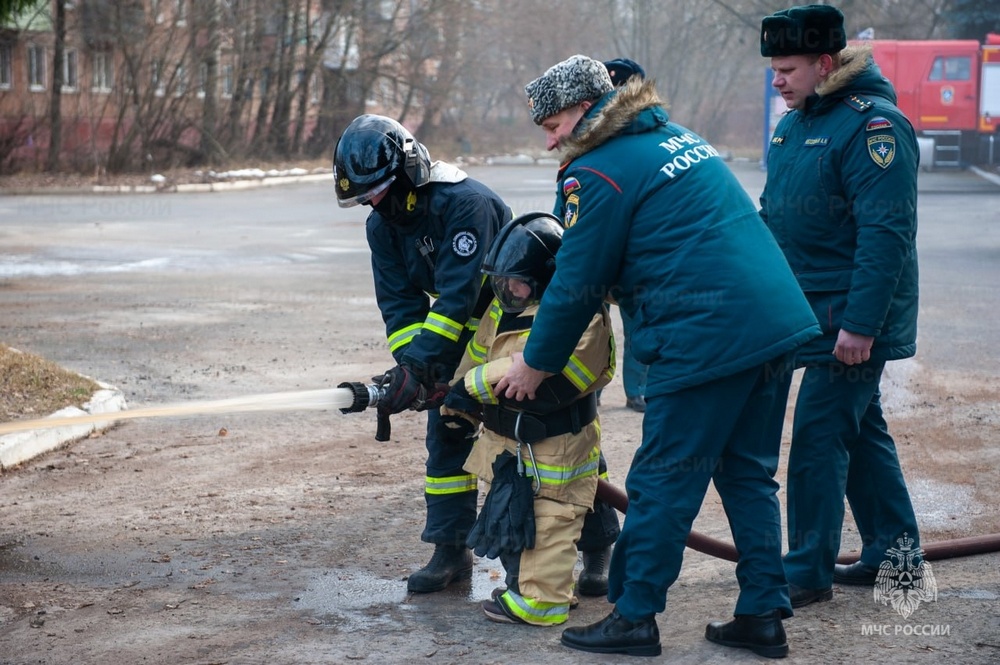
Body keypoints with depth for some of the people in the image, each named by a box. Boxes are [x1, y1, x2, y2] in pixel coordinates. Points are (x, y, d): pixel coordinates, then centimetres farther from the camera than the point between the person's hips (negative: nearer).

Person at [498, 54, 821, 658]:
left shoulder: (598, 173, -7)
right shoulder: (677, 136, 20)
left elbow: (577, 286, -4)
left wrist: (533, 366, 9)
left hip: (708, 337, -9)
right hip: (780, 320, 9)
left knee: (662, 483, 2)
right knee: (749, 474, 16)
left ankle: (634, 618, 10)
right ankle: (764, 615, 19)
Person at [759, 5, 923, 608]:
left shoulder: (872, 125, -18)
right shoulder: (797, 122, 12)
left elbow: (887, 233, -23)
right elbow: (774, 216, 21)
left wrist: (860, 324, -25)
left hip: (853, 318, -9)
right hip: (813, 312, 9)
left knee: (820, 435, -8)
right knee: (861, 429, 16)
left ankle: (809, 572, -1)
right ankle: (894, 552, 26)